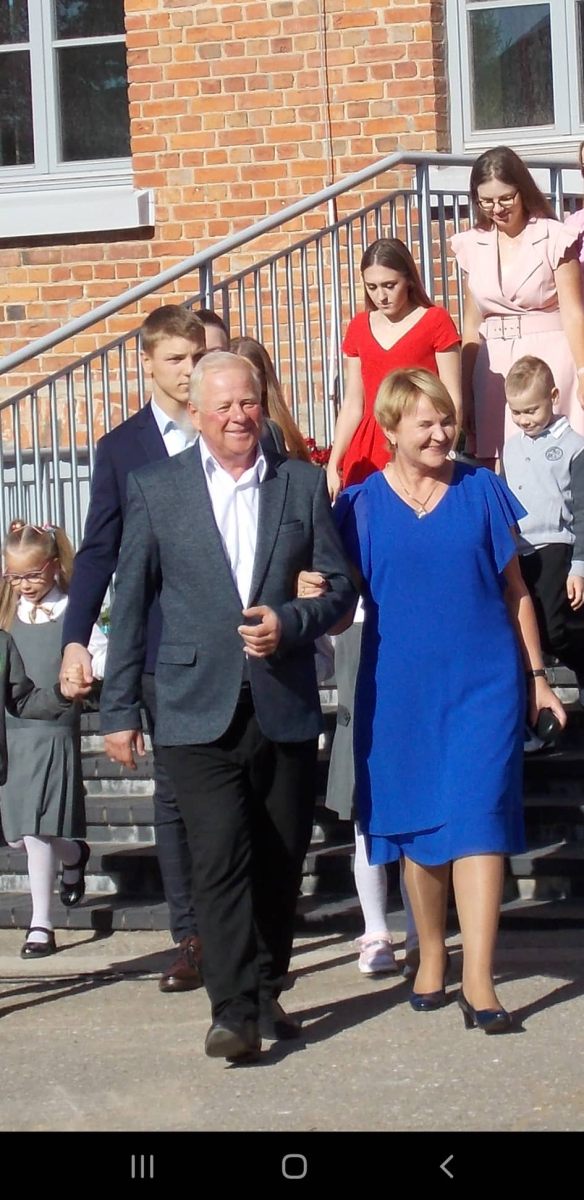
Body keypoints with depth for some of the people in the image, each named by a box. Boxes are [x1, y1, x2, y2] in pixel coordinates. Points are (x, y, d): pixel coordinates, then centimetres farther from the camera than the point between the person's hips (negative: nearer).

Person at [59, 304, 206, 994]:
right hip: (166, 646, 1)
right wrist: (75, 638, -4)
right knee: (175, 789, 4)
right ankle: (190, 937, 10)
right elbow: (98, 552, 5)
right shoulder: (122, 448, 7)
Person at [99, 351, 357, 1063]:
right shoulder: (156, 489, 4)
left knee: (279, 862, 7)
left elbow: (340, 585, 9)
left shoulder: (303, 484, 8)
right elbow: (130, 604, 5)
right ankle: (234, 1010, -10)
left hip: (285, 706, 2)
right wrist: (119, 709, 2)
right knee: (221, 855, -12)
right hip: (199, 711, -2)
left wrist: (290, 623, -12)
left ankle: (265, 995, 22)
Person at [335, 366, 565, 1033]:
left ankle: (478, 982, -12)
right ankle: (431, 958, 28)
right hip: (400, 689, 1)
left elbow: (515, 590, 8)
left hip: (484, 684, -1)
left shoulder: (481, 490, 3)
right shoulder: (361, 504, 2)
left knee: (478, 820, -10)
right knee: (417, 827, 10)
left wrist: (537, 676, 7)